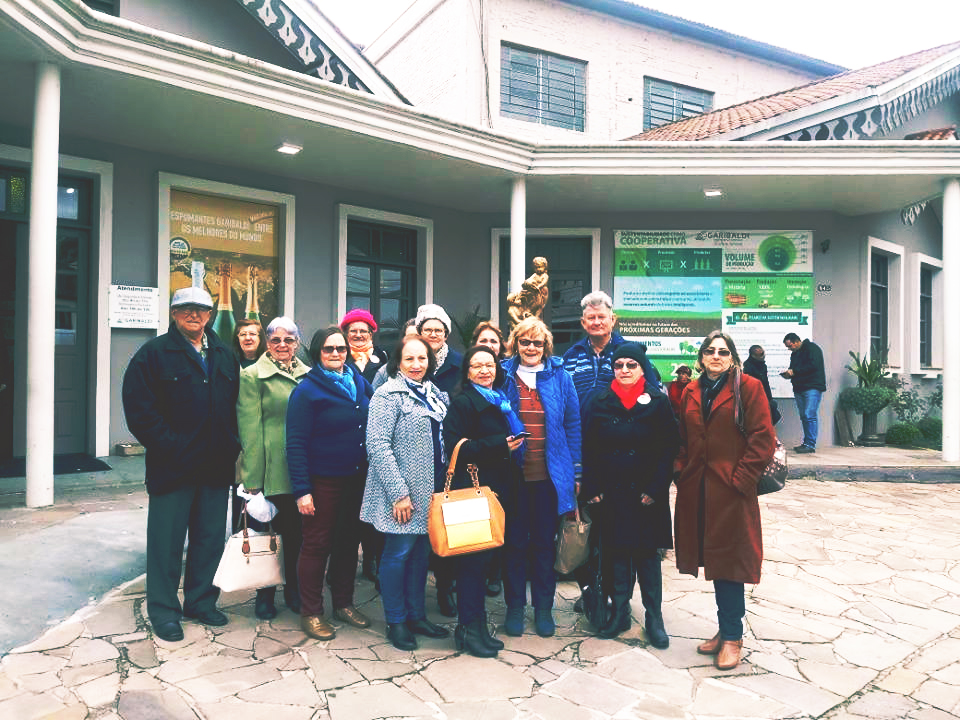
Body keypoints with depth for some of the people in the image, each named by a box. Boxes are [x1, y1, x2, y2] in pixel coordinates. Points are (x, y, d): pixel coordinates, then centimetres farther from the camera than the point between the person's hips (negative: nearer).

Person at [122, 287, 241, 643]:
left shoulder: (225, 357, 12)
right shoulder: (153, 354, -3)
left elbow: (235, 407, 14)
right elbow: (139, 410, -10)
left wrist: (232, 447, 1)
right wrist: (168, 447, -15)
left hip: (216, 467, 5)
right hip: (172, 467, -4)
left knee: (210, 538, 13)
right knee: (167, 540, 6)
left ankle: (200, 601, 29)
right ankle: (163, 610, 21)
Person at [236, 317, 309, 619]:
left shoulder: (308, 375, 11)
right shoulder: (253, 375, -2)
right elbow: (250, 429, -7)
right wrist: (252, 477, -10)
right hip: (271, 467, -4)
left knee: (297, 531, 11)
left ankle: (292, 588, 28)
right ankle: (265, 593, 23)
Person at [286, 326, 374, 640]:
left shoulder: (360, 382, 5)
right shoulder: (307, 390, -10)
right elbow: (296, 443, -13)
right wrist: (301, 490, -17)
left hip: (356, 478, 6)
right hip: (323, 481, -5)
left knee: (349, 541, 15)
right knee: (317, 544, 5)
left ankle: (343, 603, 31)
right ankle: (311, 613, 20)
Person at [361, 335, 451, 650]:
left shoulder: (436, 395, 11)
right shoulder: (388, 394, -11)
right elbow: (377, 445, -17)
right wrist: (399, 492, -19)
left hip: (430, 491, 7)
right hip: (401, 494, -7)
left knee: (421, 552, 14)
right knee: (398, 553, 3)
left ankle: (417, 615, 28)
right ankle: (396, 622, 18)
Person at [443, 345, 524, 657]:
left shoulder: (501, 402, 17)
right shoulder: (462, 403, -7)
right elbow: (456, 447, -18)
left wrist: (514, 445, 7)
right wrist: (499, 445, -19)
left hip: (498, 488, 8)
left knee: (484, 556, 14)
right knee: (474, 557, -3)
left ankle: (477, 623, 25)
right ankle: (468, 628, 9)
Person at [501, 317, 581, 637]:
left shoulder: (560, 378, 2)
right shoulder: (503, 376, 2)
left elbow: (572, 425, 4)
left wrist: (576, 472, 1)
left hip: (549, 475, 0)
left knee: (544, 542, 12)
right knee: (514, 542, 10)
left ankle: (543, 607, 27)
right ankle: (514, 606, 25)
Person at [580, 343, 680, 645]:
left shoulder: (658, 401, -2)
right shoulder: (599, 401, 3)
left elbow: (669, 448, -4)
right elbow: (589, 449, 2)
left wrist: (655, 489, -10)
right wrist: (592, 489, -4)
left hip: (646, 493, -1)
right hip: (610, 492, 2)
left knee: (647, 553, 6)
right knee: (614, 551, 9)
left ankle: (654, 618, 18)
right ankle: (619, 613, 23)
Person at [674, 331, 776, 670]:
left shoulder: (748, 387, -4)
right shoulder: (692, 393, 11)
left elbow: (763, 440, -9)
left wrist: (738, 478, -12)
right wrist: (683, 472, 5)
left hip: (731, 490, -5)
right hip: (697, 490, 5)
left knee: (729, 561, 1)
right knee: (713, 558, 13)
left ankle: (732, 636, 16)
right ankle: (726, 629, 28)